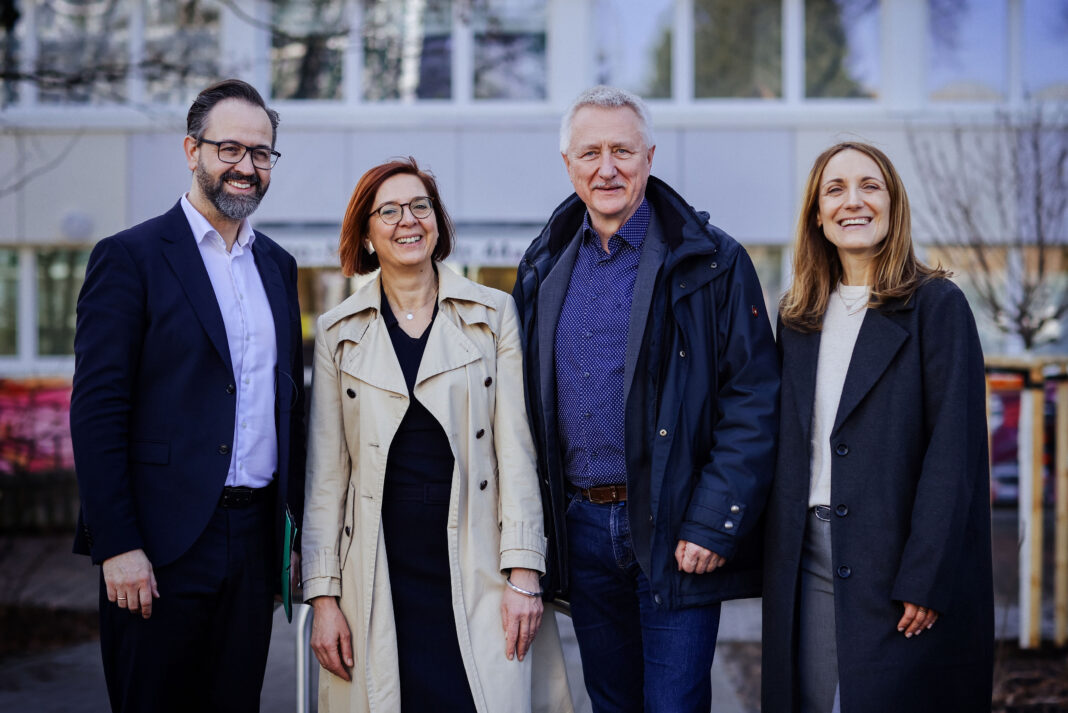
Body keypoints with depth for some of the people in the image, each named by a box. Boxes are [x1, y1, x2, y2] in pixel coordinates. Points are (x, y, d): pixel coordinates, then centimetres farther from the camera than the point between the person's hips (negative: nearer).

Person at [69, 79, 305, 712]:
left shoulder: (278, 266, 14)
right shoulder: (129, 257, -5)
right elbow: (97, 411, -10)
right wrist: (117, 546, -16)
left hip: (255, 538, 6)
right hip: (164, 543, -5)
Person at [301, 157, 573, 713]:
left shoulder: (493, 317, 6)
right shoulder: (339, 333, 9)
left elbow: (516, 450, 2)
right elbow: (325, 475, 7)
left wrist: (523, 572, -6)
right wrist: (323, 596, 2)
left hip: (476, 571, -1)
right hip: (379, 578, 1)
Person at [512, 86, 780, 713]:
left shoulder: (711, 261, -6)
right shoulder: (546, 268, 10)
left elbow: (754, 404, -10)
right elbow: (529, 404, 15)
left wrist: (712, 524, -16)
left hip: (672, 533, -5)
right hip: (582, 530, 5)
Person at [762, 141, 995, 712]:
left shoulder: (936, 305, -4)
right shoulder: (798, 315, 12)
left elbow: (955, 451, -10)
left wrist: (924, 580, -16)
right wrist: (774, 554, 6)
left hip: (897, 559, -5)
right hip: (807, 558, 5)